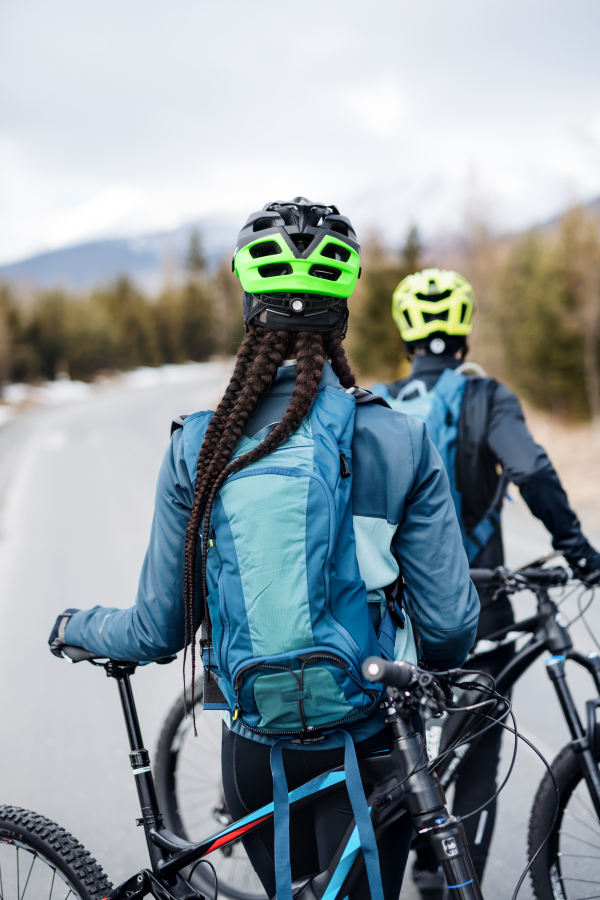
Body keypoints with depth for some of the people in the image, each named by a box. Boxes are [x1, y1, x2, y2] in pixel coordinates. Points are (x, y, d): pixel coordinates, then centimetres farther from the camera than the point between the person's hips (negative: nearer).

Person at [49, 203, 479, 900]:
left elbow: (159, 632, -3)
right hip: (366, 748, -2)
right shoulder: (399, 441, -12)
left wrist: (75, 627, 18)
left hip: (255, 752, 3)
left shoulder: (196, 447, -9)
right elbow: (450, 625, -9)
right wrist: (427, 663, 15)